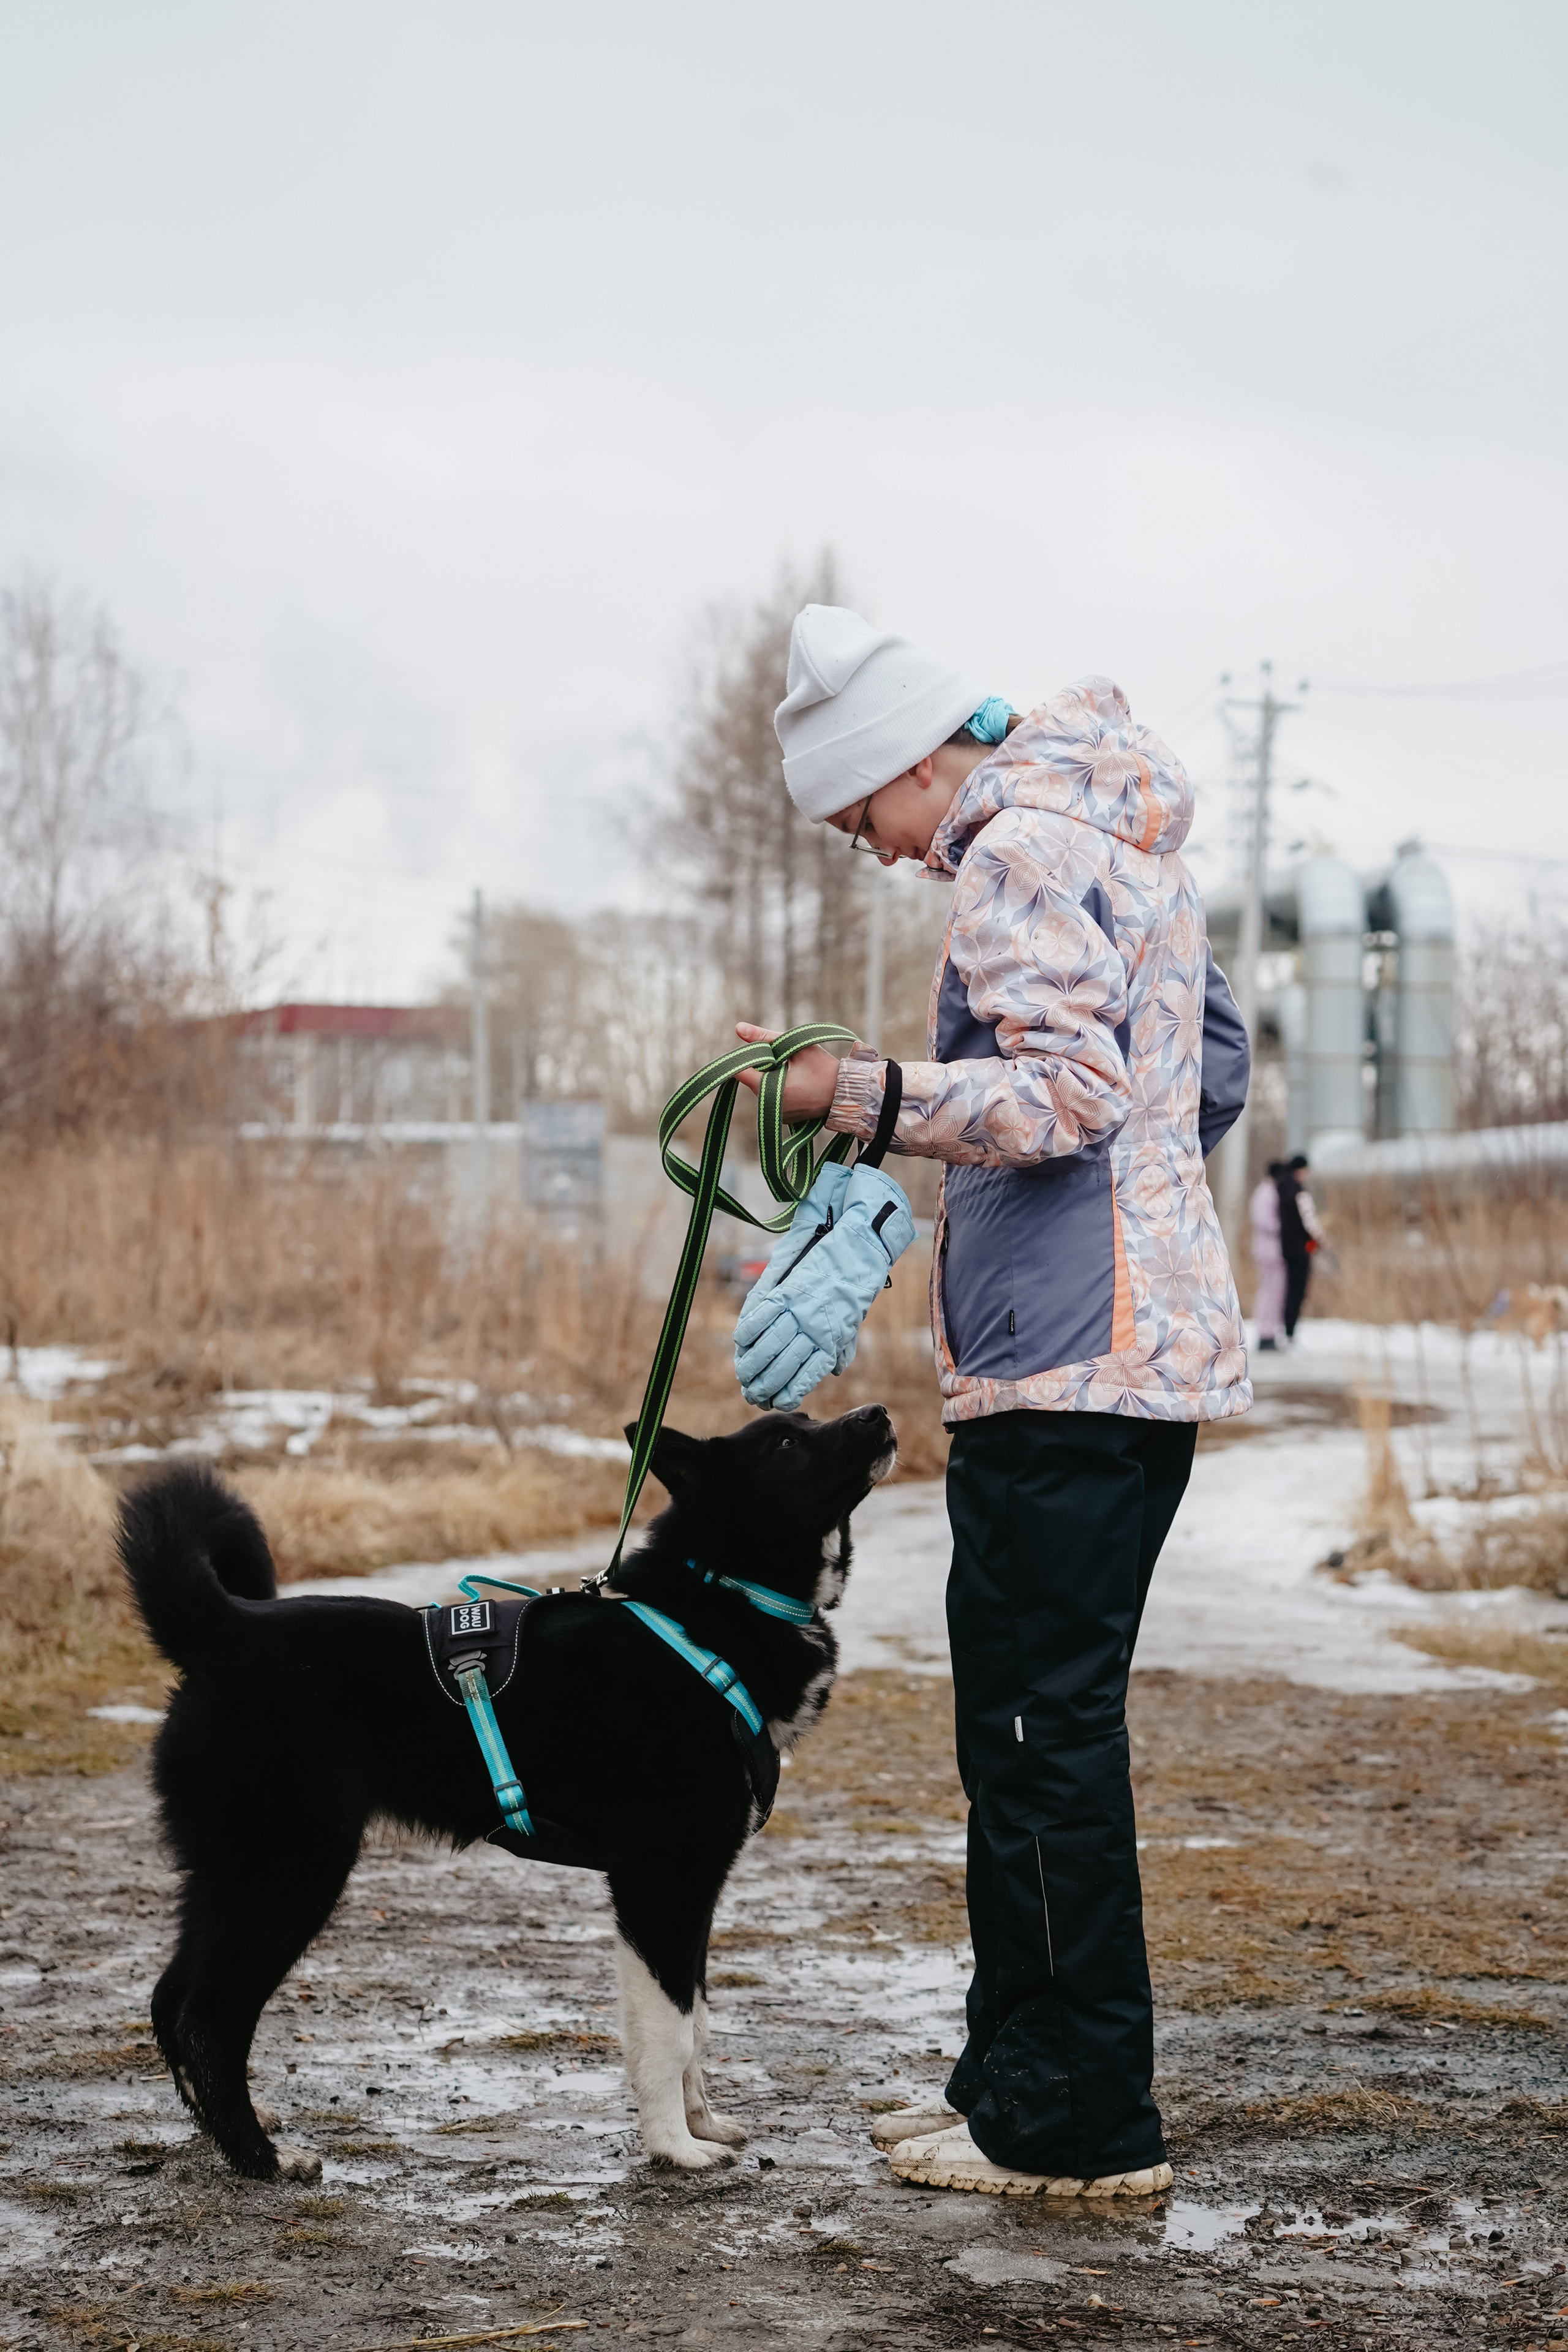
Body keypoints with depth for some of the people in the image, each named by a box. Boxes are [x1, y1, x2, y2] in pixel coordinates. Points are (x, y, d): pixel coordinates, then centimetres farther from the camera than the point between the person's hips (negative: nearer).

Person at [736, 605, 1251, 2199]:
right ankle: (1017, 2080, 20)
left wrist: (859, 1093, -26)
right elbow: (1216, 1060, 28)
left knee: (1049, 1727, -7)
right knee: (1020, 1723, 14)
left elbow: (1066, 1090, -22)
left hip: (1068, 1364, -10)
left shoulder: (1021, 851, -10)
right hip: (1139, 1341, 10)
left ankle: (1088, 2127, -3)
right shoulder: (1120, 844, 20)